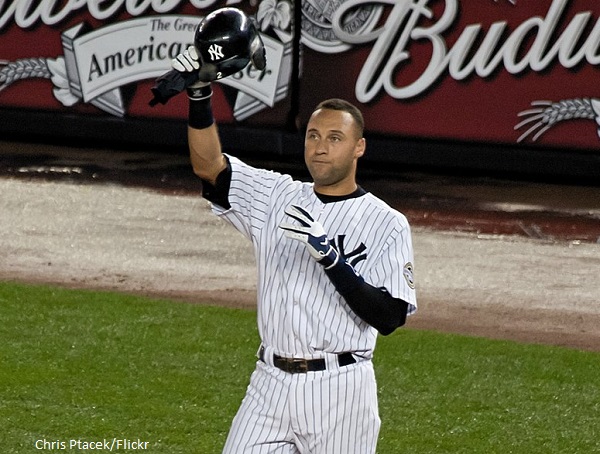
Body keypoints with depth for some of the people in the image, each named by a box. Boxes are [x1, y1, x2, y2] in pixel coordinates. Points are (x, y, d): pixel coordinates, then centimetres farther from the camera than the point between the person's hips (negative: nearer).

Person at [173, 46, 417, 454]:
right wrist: (201, 96, -16)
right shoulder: (277, 198, 8)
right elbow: (208, 166, -2)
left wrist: (329, 256, -23)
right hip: (271, 386, 3)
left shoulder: (387, 225, -4)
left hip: (339, 391, -3)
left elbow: (389, 317, -14)